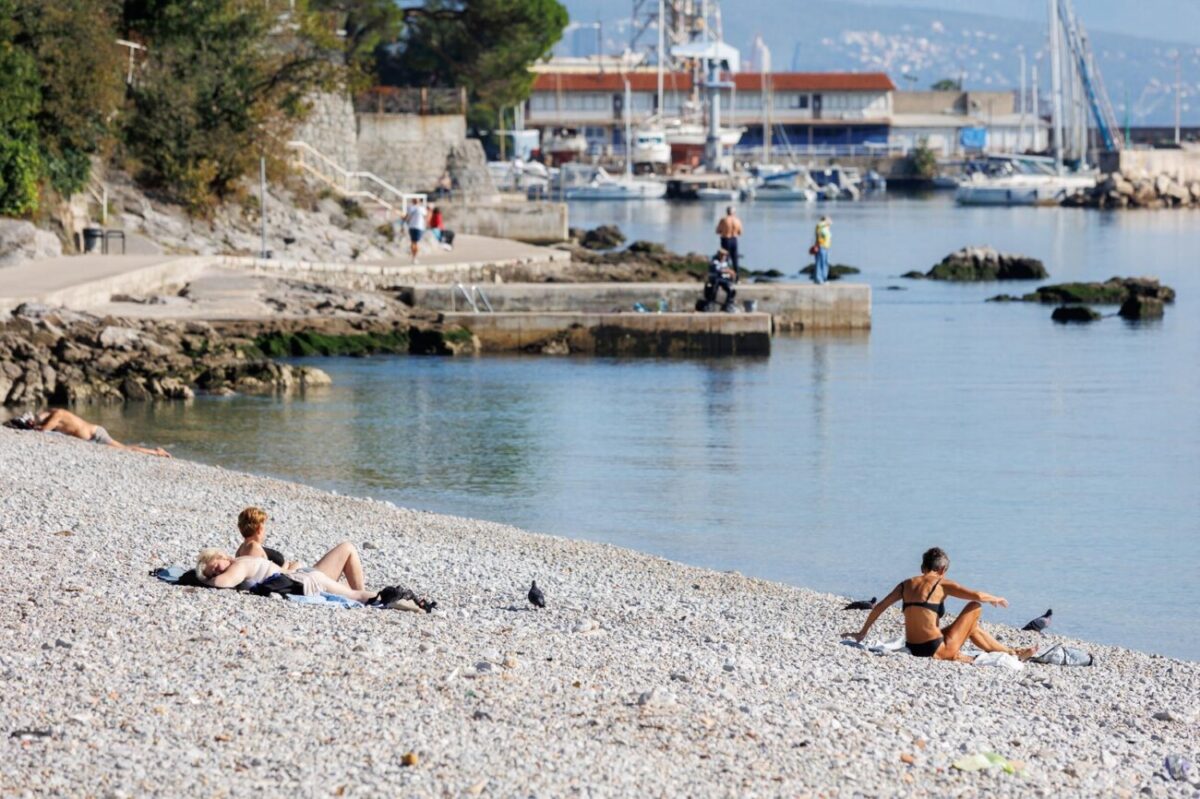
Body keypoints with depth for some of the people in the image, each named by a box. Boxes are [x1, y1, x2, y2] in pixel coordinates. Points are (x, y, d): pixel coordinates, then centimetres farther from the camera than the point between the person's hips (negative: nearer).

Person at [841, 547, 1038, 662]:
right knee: (975, 607, 13)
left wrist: (862, 633, 21)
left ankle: (1011, 653, 37)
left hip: (913, 648, 6)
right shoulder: (940, 584, -6)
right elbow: (977, 596, -10)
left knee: (973, 627, 29)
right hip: (936, 649, -6)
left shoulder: (907, 584, 9)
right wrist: (995, 599, 10)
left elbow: (879, 607, 11)